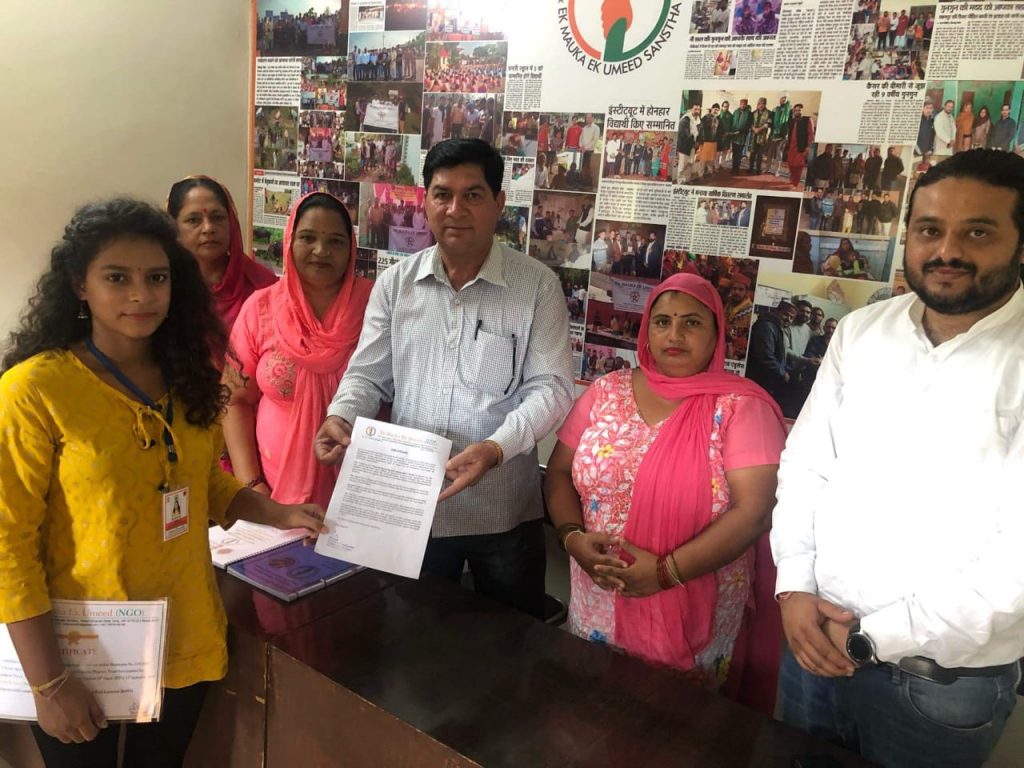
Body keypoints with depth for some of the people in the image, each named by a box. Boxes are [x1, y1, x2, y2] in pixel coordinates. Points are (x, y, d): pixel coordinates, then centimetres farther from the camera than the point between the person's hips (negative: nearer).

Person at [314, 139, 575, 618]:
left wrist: (497, 447, -26)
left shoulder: (537, 285, -6)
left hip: (503, 510, -2)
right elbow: (368, 374, 6)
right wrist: (341, 417, -15)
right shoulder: (394, 283, 4)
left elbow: (551, 387, -10)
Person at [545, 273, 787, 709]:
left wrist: (666, 572, -22)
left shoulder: (741, 407, -10)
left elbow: (753, 510, -17)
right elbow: (559, 473, 5)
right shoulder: (607, 392, 2)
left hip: (694, 615, -3)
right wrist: (573, 537, -13)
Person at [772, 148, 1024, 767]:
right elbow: (804, 463, 3)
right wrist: (795, 587, -7)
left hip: (947, 684, -4)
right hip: (818, 641, 4)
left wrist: (874, 636, -18)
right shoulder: (860, 331, 1)